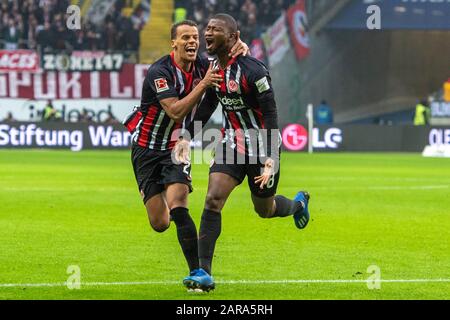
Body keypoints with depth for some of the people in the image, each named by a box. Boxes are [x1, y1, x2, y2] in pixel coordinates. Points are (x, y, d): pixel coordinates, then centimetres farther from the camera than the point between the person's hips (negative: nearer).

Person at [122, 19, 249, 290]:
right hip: (148, 149, -3)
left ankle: (197, 272, -19)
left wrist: (241, 47, -12)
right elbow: (175, 111, -29)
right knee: (160, 224, -5)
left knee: (178, 207, -22)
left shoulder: (202, 66, -4)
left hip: (177, 148, 3)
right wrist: (204, 84, -32)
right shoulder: (160, 72, -20)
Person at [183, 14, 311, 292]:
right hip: (232, 143, 5)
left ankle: (298, 204, 51)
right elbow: (206, 107, 17)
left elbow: (270, 116, -20)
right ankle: (204, 273, -16)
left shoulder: (252, 71, -23)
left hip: (261, 146, -5)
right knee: (213, 199, -14)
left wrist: (270, 160, -25)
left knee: (265, 209, 13)